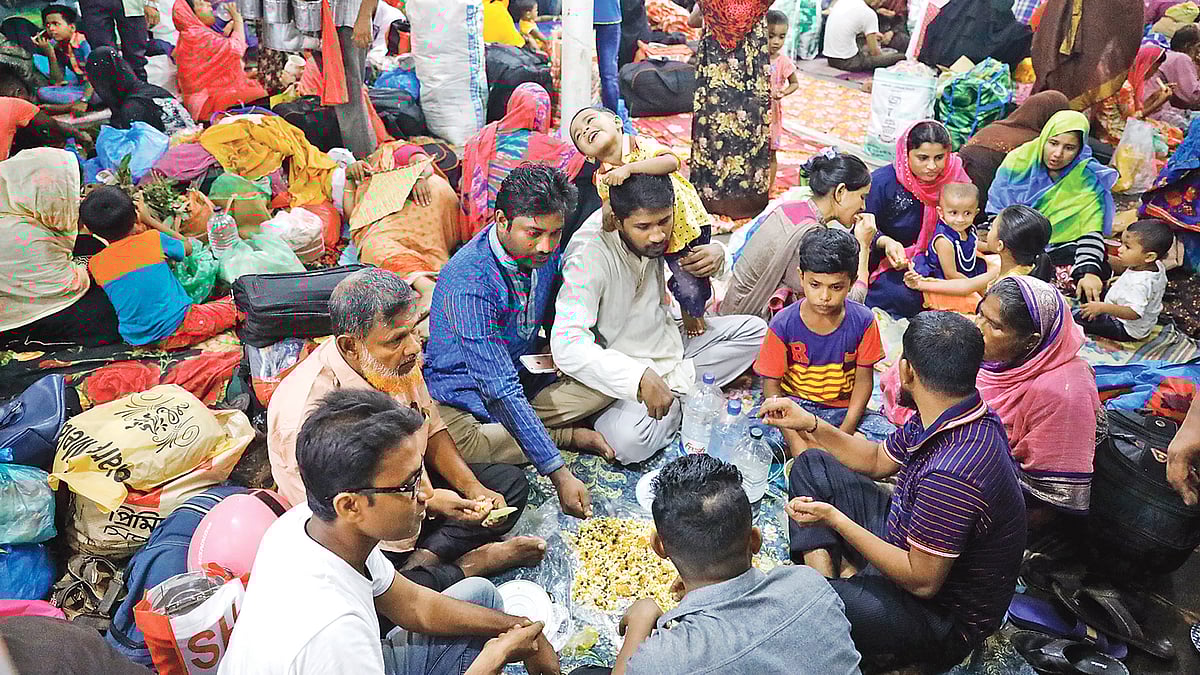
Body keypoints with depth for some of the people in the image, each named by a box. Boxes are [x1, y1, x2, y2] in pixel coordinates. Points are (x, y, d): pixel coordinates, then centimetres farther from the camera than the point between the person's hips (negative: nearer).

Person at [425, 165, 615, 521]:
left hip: (525, 373, 5)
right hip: (465, 395, -5)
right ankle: (567, 436, -15)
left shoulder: (546, 251, -10)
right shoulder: (469, 285, -33)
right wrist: (559, 473, -38)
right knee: (453, 446, -38)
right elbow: (501, 391, -35)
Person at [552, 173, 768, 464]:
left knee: (752, 330, 1)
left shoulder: (658, 234, -9)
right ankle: (683, 399, -3)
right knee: (629, 441, -33)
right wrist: (640, 378, -45)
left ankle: (676, 384, -9)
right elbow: (567, 345, -37)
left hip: (665, 337, 7)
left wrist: (716, 253, -12)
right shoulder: (590, 256, -29)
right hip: (624, 370, -7)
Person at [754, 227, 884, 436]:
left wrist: (847, 428, -14)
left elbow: (864, 378, -2)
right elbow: (771, 383, -8)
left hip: (843, 409, 2)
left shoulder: (863, 321, -9)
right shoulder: (783, 325, -13)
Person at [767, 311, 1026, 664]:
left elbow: (922, 582, -28)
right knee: (812, 466, 10)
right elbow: (878, 460, 12)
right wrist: (810, 425, 4)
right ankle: (827, 581, -2)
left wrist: (835, 519, -24)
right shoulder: (950, 416, -6)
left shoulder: (951, 474, -36)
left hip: (941, 615, -9)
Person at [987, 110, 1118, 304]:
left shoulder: (1087, 178, -4)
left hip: (1059, 247, 0)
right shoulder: (1019, 161, -3)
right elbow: (995, 211, 1)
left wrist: (1090, 272, -29)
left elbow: (1091, 232, -12)